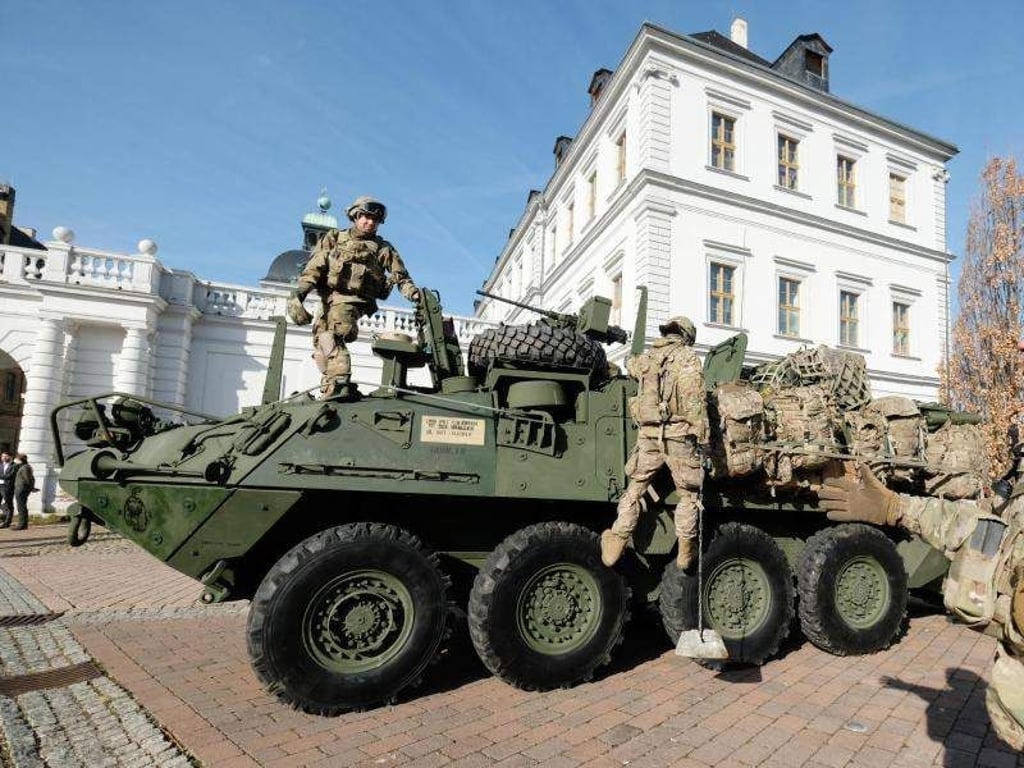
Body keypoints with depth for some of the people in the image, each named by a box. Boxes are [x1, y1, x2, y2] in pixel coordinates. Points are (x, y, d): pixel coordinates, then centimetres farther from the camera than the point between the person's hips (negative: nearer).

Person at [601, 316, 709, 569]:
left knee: (634, 490, 14)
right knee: (688, 494, 11)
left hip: (648, 434, 4)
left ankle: (615, 544, 13)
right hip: (678, 435, -3)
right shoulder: (688, 357, 0)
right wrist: (702, 436, -10)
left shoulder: (646, 357, 14)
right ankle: (685, 552, 17)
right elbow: (695, 402, -9)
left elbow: (631, 365, 38)